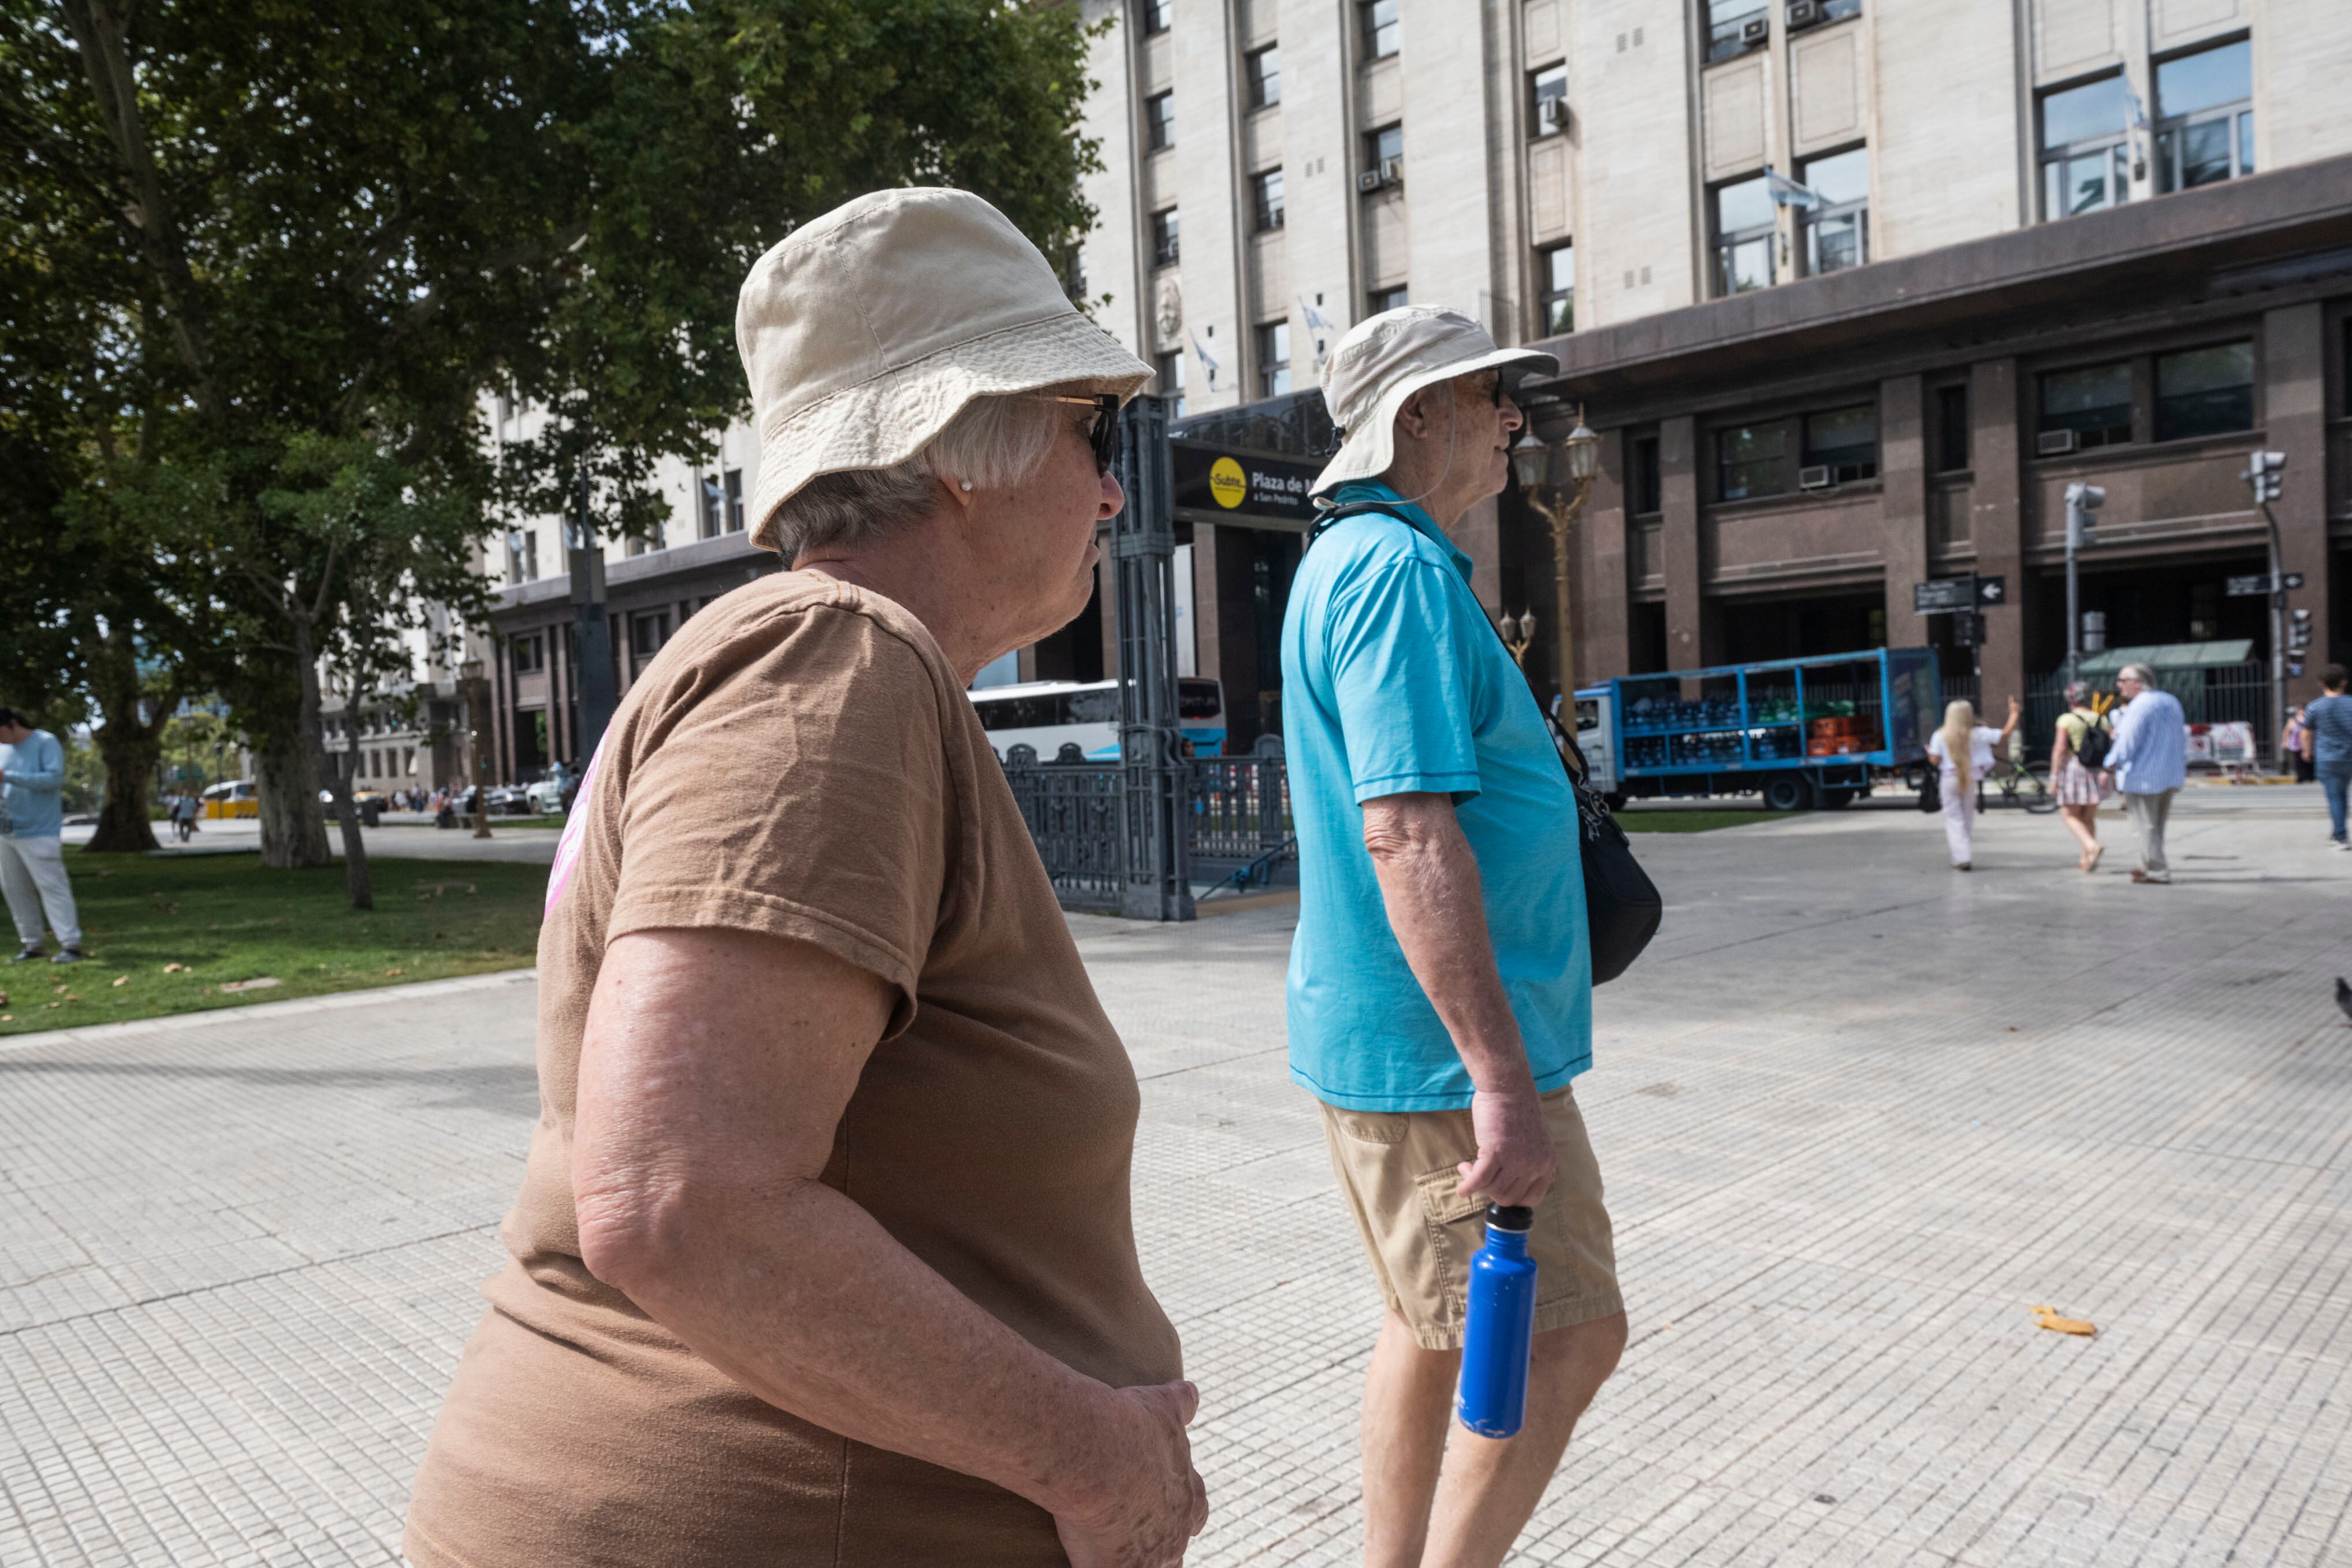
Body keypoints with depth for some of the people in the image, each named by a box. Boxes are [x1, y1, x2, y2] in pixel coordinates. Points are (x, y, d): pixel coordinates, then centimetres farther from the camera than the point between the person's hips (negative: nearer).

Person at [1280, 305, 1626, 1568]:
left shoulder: (1349, 562, 17)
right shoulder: (1399, 567, -17)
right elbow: (1408, 832, -27)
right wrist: (1503, 1078, -27)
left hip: (1381, 1038, 10)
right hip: (1441, 1047, -10)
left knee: (1434, 1329, 19)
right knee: (1568, 1339, 0)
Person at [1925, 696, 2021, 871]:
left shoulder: (1940, 736, -8)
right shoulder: (1977, 734, -7)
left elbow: (1935, 760, -7)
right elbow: (2006, 734, -3)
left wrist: (1929, 751, 15)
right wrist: (2015, 714, 9)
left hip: (1950, 779, -1)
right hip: (1970, 779, 1)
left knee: (1954, 819, 2)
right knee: (1968, 819, 14)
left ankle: (1962, 858, -10)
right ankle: (1967, 858, 18)